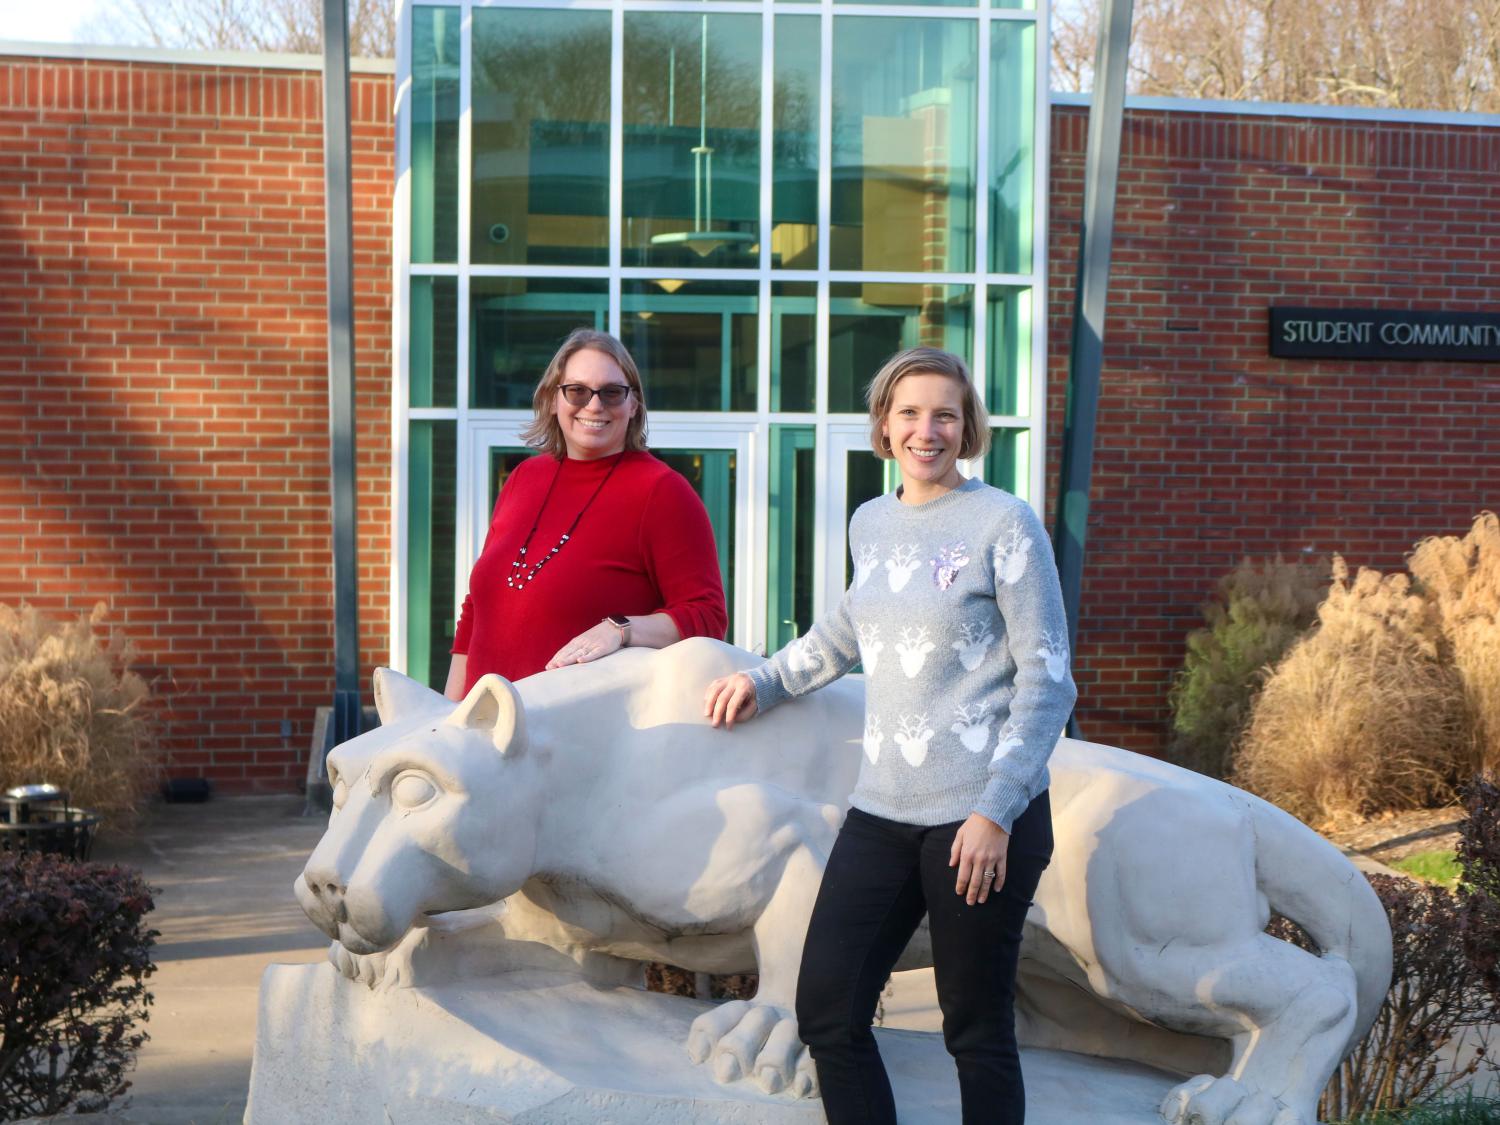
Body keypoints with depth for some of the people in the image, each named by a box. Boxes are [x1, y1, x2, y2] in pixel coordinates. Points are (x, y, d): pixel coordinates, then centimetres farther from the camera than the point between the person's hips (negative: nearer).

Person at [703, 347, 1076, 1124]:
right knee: (826, 1012, 2)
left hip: (980, 816, -6)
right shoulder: (870, 523, 12)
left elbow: (1047, 681, -7)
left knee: (976, 1032, 2)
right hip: (882, 811, 6)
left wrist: (996, 811, -12)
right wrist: (765, 681, 26)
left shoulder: (1003, 524, -5)